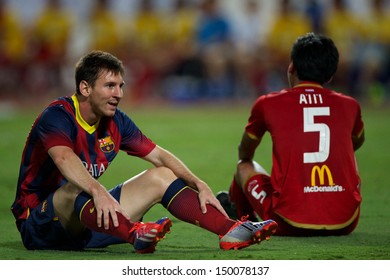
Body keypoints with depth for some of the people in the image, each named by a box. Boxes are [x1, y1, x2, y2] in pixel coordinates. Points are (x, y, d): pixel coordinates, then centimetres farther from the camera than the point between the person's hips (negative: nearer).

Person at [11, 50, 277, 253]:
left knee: (161, 177, 2)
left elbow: (159, 155, 11)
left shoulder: (116, 121, 5)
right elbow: (64, 159, -39)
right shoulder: (58, 116, -19)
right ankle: (136, 234, -69)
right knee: (77, 188, -40)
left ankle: (231, 231, -15)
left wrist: (200, 185, -2)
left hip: (88, 223, 8)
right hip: (40, 226, -8)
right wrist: (98, 192, -57)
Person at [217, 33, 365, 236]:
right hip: (345, 224, 2)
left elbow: (244, 154, 23)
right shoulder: (349, 106, 7)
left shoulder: (267, 104, 2)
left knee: (245, 166, 26)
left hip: (290, 225, -2)